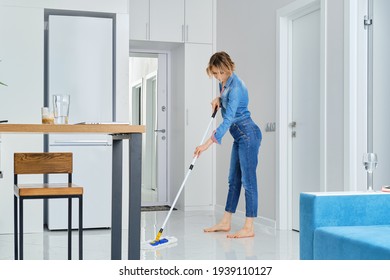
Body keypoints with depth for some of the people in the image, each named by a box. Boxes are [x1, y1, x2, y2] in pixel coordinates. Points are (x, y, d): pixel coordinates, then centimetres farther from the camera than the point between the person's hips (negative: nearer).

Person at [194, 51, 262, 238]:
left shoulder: (235, 87, -22)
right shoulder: (224, 82, 7)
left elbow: (228, 120, -26)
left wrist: (208, 143, -28)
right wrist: (218, 99, 8)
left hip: (248, 135, -10)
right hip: (240, 137, 10)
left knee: (248, 180, -8)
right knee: (234, 179, 12)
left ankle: (249, 228, -4)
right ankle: (225, 222, 20)